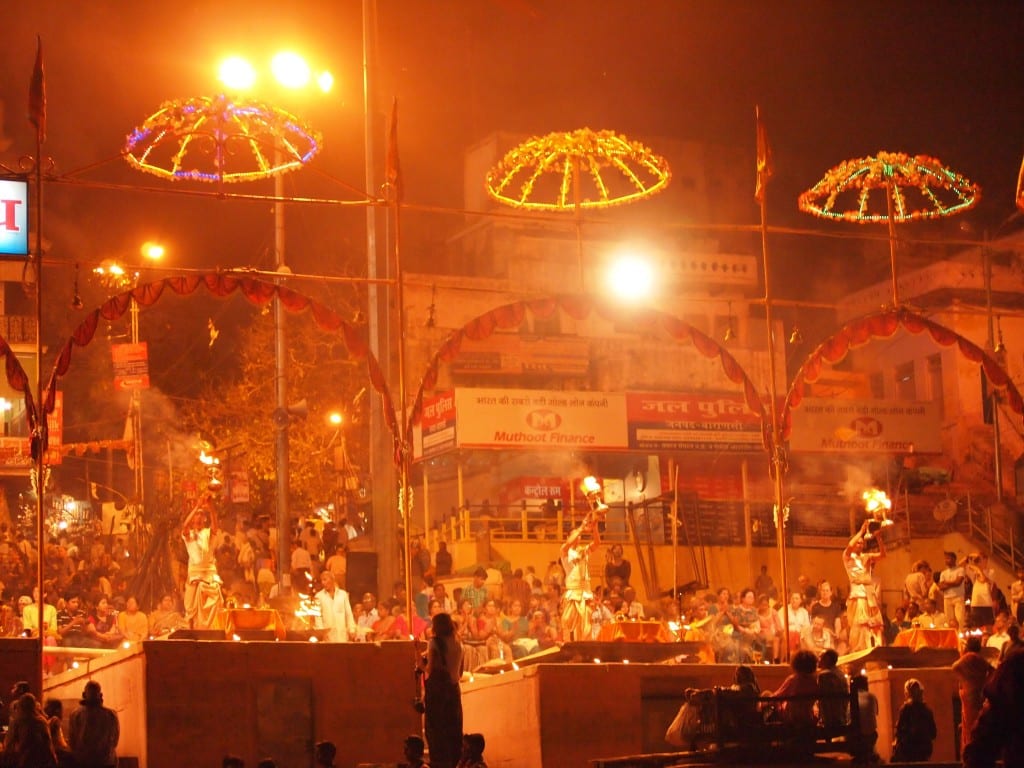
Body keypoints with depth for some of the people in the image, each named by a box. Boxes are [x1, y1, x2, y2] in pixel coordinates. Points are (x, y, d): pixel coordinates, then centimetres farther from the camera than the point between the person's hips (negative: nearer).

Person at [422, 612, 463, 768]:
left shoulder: (435, 642, -10)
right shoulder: (456, 644, 8)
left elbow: (431, 668, -18)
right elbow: (460, 672, 12)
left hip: (436, 688, -6)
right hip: (453, 689, 6)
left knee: (436, 728, 0)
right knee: (453, 729, 12)